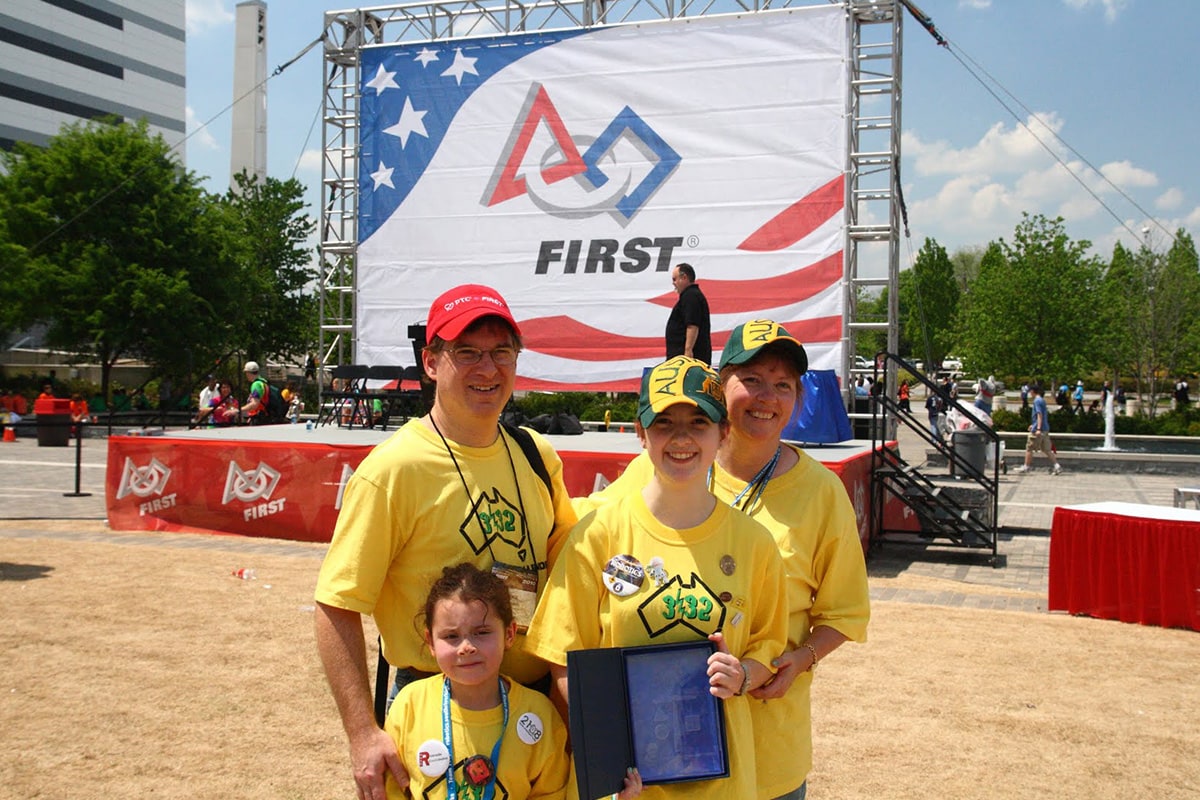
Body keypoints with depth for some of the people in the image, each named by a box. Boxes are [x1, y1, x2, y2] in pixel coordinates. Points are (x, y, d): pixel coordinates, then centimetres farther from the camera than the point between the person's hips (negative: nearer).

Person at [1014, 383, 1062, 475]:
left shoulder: (1037, 401, -12)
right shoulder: (1042, 400, 16)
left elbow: (1039, 415, -21)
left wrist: (1038, 428, -25)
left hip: (1037, 430, -9)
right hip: (1045, 429, 9)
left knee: (1029, 448, 2)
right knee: (1047, 449, 8)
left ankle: (1026, 467, 8)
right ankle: (1056, 467, 2)